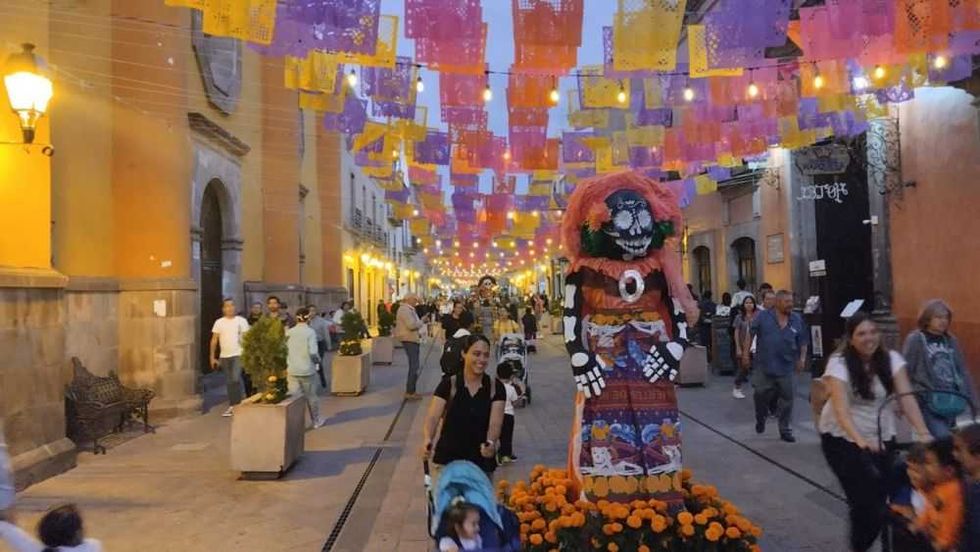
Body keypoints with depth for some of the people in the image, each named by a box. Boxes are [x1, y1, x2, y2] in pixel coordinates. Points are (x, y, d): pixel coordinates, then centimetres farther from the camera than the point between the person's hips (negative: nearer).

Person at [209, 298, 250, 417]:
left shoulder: (241, 321, 0)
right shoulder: (219, 322, 5)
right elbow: (214, 340, 6)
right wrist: (212, 357, 3)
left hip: (238, 355, -3)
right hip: (224, 356, 3)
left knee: (236, 379, -16)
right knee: (229, 382, 10)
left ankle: (236, 405, -7)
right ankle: (232, 406, 19)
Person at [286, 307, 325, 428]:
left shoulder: (289, 332, 0)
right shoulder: (310, 332, -10)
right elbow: (313, 352, -18)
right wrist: (318, 360, 2)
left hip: (292, 370, 2)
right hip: (307, 370, -2)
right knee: (311, 397, 14)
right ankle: (316, 421, 30)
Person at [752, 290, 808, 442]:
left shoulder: (797, 320, 4)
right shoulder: (763, 316, -3)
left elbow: (802, 342, 11)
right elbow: (751, 334, 3)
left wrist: (802, 358, 0)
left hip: (786, 367, 2)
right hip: (764, 366, -2)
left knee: (787, 399, 6)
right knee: (761, 395, 4)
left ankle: (785, 430, 20)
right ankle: (760, 419, 33)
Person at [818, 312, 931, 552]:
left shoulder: (892, 359, -5)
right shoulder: (839, 363, -18)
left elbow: (907, 397, -14)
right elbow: (840, 407, -28)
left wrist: (923, 433, -28)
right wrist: (860, 440, -43)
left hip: (881, 437, 4)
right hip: (842, 438, -4)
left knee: (880, 496, 0)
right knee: (863, 498, -12)